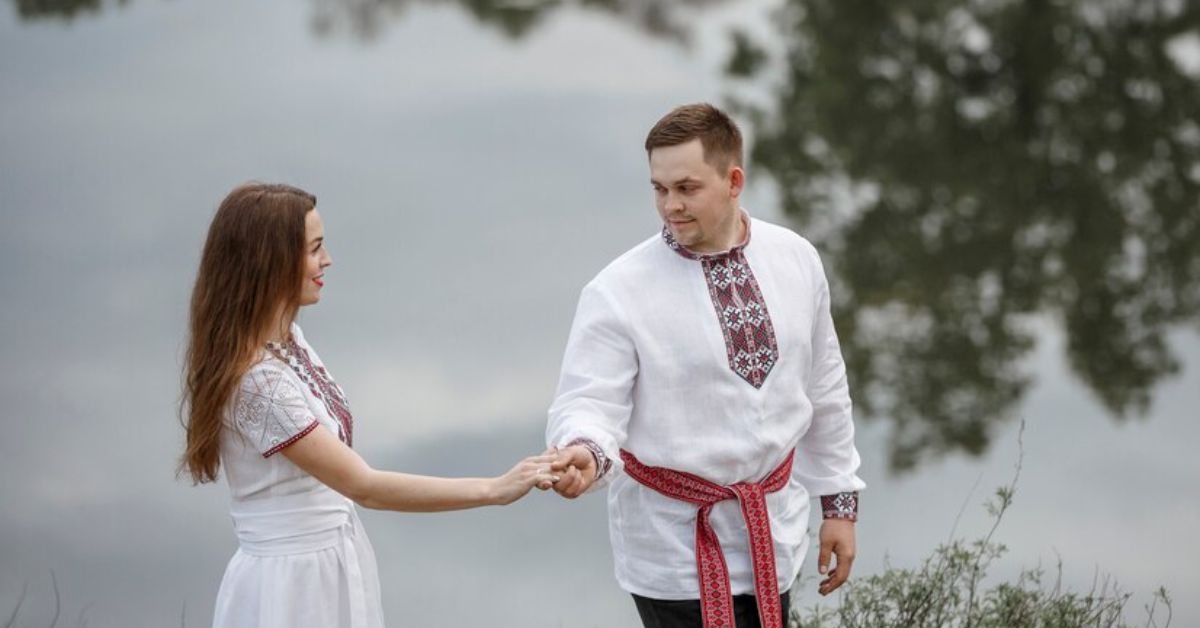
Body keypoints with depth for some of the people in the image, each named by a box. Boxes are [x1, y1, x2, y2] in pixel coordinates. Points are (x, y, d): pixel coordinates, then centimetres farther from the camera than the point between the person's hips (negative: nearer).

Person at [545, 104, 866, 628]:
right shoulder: (618, 291, -13)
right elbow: (589, 403, -17)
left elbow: (824, 391, 10)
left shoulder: (796, 260, 0)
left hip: (773, 537, 4)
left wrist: (840, 502, 13)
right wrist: (585, 453, -40)